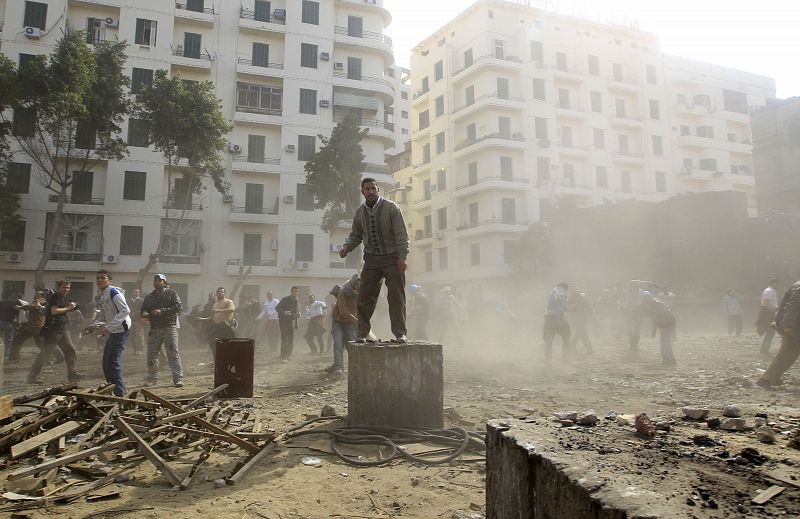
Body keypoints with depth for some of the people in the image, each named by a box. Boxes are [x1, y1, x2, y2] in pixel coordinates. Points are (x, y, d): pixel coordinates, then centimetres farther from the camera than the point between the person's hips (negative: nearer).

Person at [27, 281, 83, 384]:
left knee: (70, 349, 5)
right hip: (53, 329, -9)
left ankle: (72, 374, 9)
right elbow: (54, 311, -22)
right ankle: (32, 376, 4)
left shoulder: (63, 298, 18)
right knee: (45, 353, -4)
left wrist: (71, 308, 7)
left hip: (63, 328, 9)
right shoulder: (55, 296, -11)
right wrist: (68, 308, -15)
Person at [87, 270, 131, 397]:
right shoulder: (101, 297, 15)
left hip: (121, 330, -10)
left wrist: (108, 327, -24)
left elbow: (125, 311, -21)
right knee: (106, 363, 13)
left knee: (113, 362, -11)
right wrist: (93, 326, 4)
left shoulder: (113, 292, -13)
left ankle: (119, 392, -4)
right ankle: (120, 389, 23)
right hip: (113, 332, 10)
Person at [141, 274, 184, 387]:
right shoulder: (149, 296, 19)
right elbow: (142, 310, 22)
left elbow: (178, 307, -8)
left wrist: (162, 311, -18)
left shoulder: (171, 293, 3)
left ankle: (178, 378, -4)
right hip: (154, 329, 5)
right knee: (151, 354, 6)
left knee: (173, 353, -6)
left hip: (169, 328, -5)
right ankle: (152, 378, 20)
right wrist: (144, 314, -3)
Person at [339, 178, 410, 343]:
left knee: (396, 297, -5)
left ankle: (400, 333, 2)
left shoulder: (391, 207, -6)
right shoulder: (360, 212, 6)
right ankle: (362, 333, 11)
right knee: (365, 297, 1)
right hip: (371, 259, 4)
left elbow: (401, 234, -9)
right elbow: (355, 235, 17)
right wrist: (346, 247, -3)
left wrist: (402, 257, -17)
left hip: (392, 258, -3)